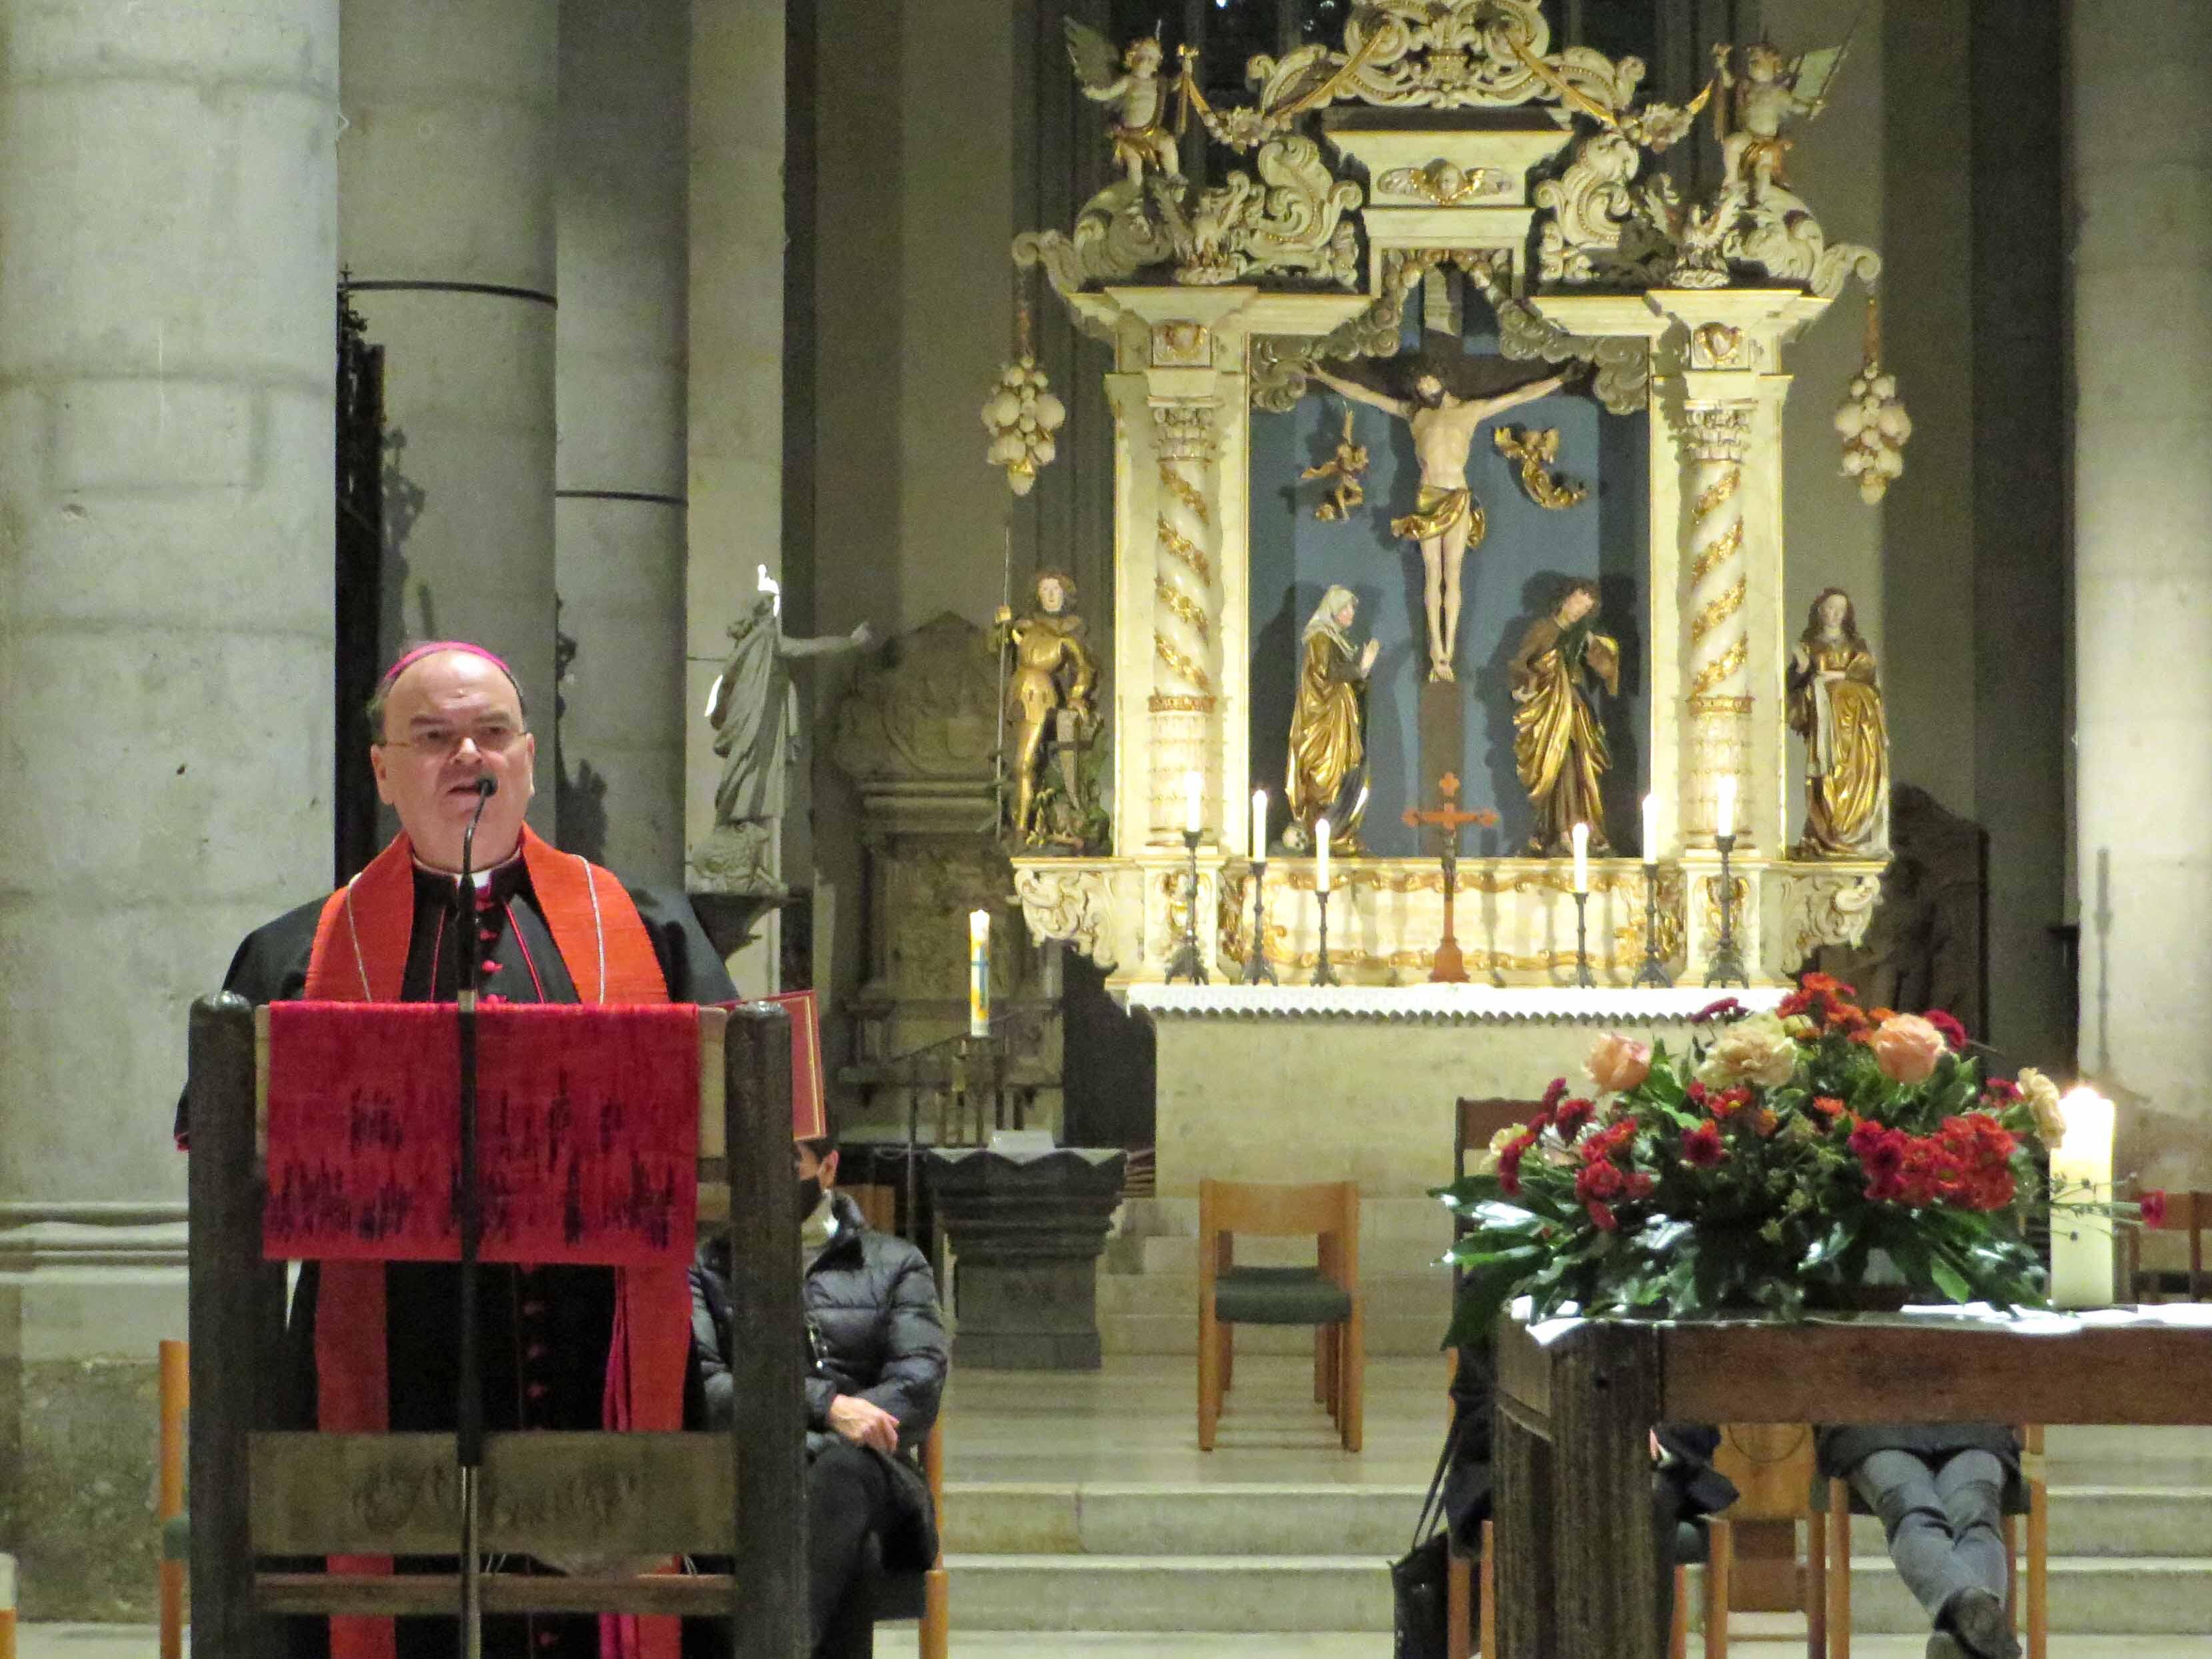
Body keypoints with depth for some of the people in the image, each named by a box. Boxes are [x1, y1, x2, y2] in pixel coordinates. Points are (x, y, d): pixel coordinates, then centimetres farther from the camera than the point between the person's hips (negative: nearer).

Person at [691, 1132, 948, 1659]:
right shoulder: (707, 1268, 21)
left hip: (866, 1471, 0)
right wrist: (824, 1406, -14)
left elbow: (920, 1385, 4)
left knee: (841, 1465, -39)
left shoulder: (894, 1263, 22)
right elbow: (700, 1390, 3)